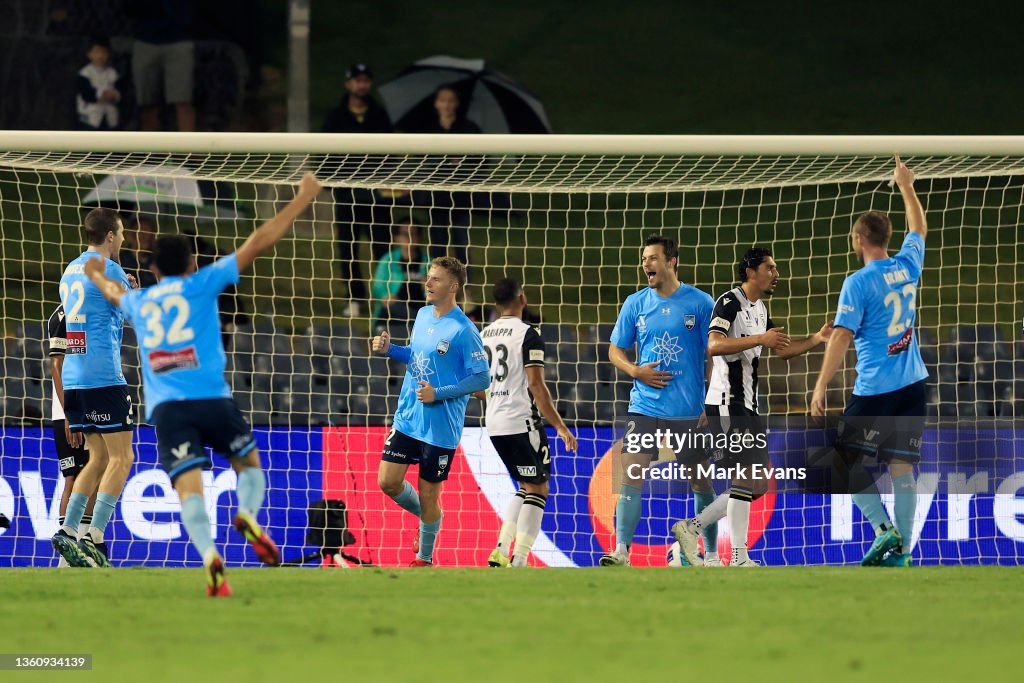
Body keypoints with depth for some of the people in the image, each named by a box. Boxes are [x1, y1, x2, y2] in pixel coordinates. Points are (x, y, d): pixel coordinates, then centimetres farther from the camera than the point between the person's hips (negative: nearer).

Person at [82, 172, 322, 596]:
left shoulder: (138, 302, 20)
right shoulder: (201, 284, 10)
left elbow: (113, 293, 45)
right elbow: (258, 243, 8)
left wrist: (97, 276, 68)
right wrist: (302, 200, 13)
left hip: (164, 409, 2)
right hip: (211, 398, -1)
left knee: (189, 488, -9)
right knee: (249, 465, 17)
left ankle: (209, 555, -35)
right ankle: (248, 514, -15)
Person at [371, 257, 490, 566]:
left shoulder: (463, 331, -17)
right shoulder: (423, 315, 6)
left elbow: (482, 378, -15)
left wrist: (438, 394, -21)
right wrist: (390, 350, 2)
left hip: (441, 427, -7)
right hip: (407, 418, 7)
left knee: (428, 495, 3)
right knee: (388, 482, 3)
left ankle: (425, 558, 23)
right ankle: (428, 518, 31)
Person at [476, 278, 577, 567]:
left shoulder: (483, 335, 11)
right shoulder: (528, 335, -11)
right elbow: (536, 386, -16)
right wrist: (560, 427, -11)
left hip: (494, 424, 7)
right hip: (522, 423, -7)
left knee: (526, 487, 20)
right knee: (538, 489, 0)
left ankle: (501, 553, 10)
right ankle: (519, 562, -9)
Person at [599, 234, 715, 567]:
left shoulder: (700, 303, -1)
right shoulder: (635, 304, 6)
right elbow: (615, 350, 14)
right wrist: (636, 371, -7)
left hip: (690, 411, -1)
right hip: (644, 408, 1)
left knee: (701, 481, 8)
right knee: (631, 474, -12)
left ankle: (712, 552, 20)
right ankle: (622, 551, -16)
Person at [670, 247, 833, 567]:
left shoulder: (760, 309, 19)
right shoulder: (730, 303, -11)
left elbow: (782, 350, 27)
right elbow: (713, 345, -25)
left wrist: (817, 338, 12)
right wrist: (760, 339, -30)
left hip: (748, 405, 10)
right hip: (727, 404, -10)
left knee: (755, 486, 8)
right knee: (748, 477, -15)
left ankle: (691, 527, 15)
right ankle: (739, 558, -15)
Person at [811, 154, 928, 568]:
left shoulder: (858, 283, -11)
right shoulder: (907, 267, 5)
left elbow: (842, 337, -16)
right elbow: (919, 229, 26)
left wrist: (821, 387, -15)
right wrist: (906, 186, 38)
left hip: (875, 390, -6)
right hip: (913, 384, 6)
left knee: (848, 460, 3)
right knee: (901, 465, 4)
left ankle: (884, 529, -12)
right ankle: (901, 551, 0)